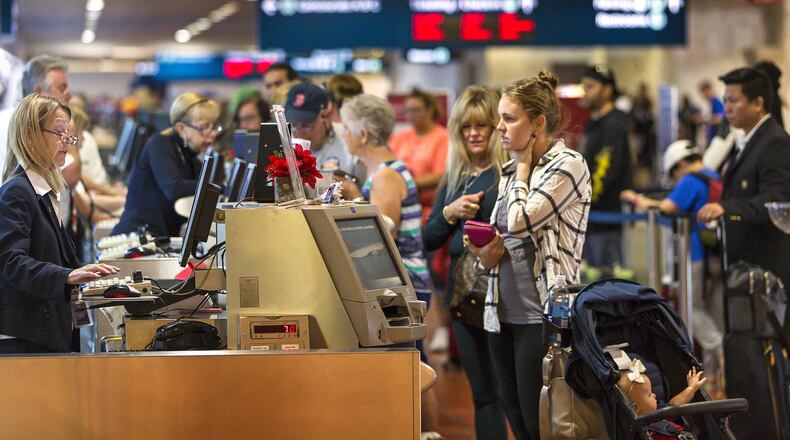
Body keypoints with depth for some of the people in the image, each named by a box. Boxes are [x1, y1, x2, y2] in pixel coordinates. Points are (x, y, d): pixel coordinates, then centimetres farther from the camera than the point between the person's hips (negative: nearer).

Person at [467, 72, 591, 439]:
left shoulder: (567, 164, -8)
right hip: (503, 313, 8)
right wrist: (484, 254, 0)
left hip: (542, 316, -8)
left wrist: (524, 166, -4)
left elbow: (521, 221, -19)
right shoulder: (510, 171, 15)